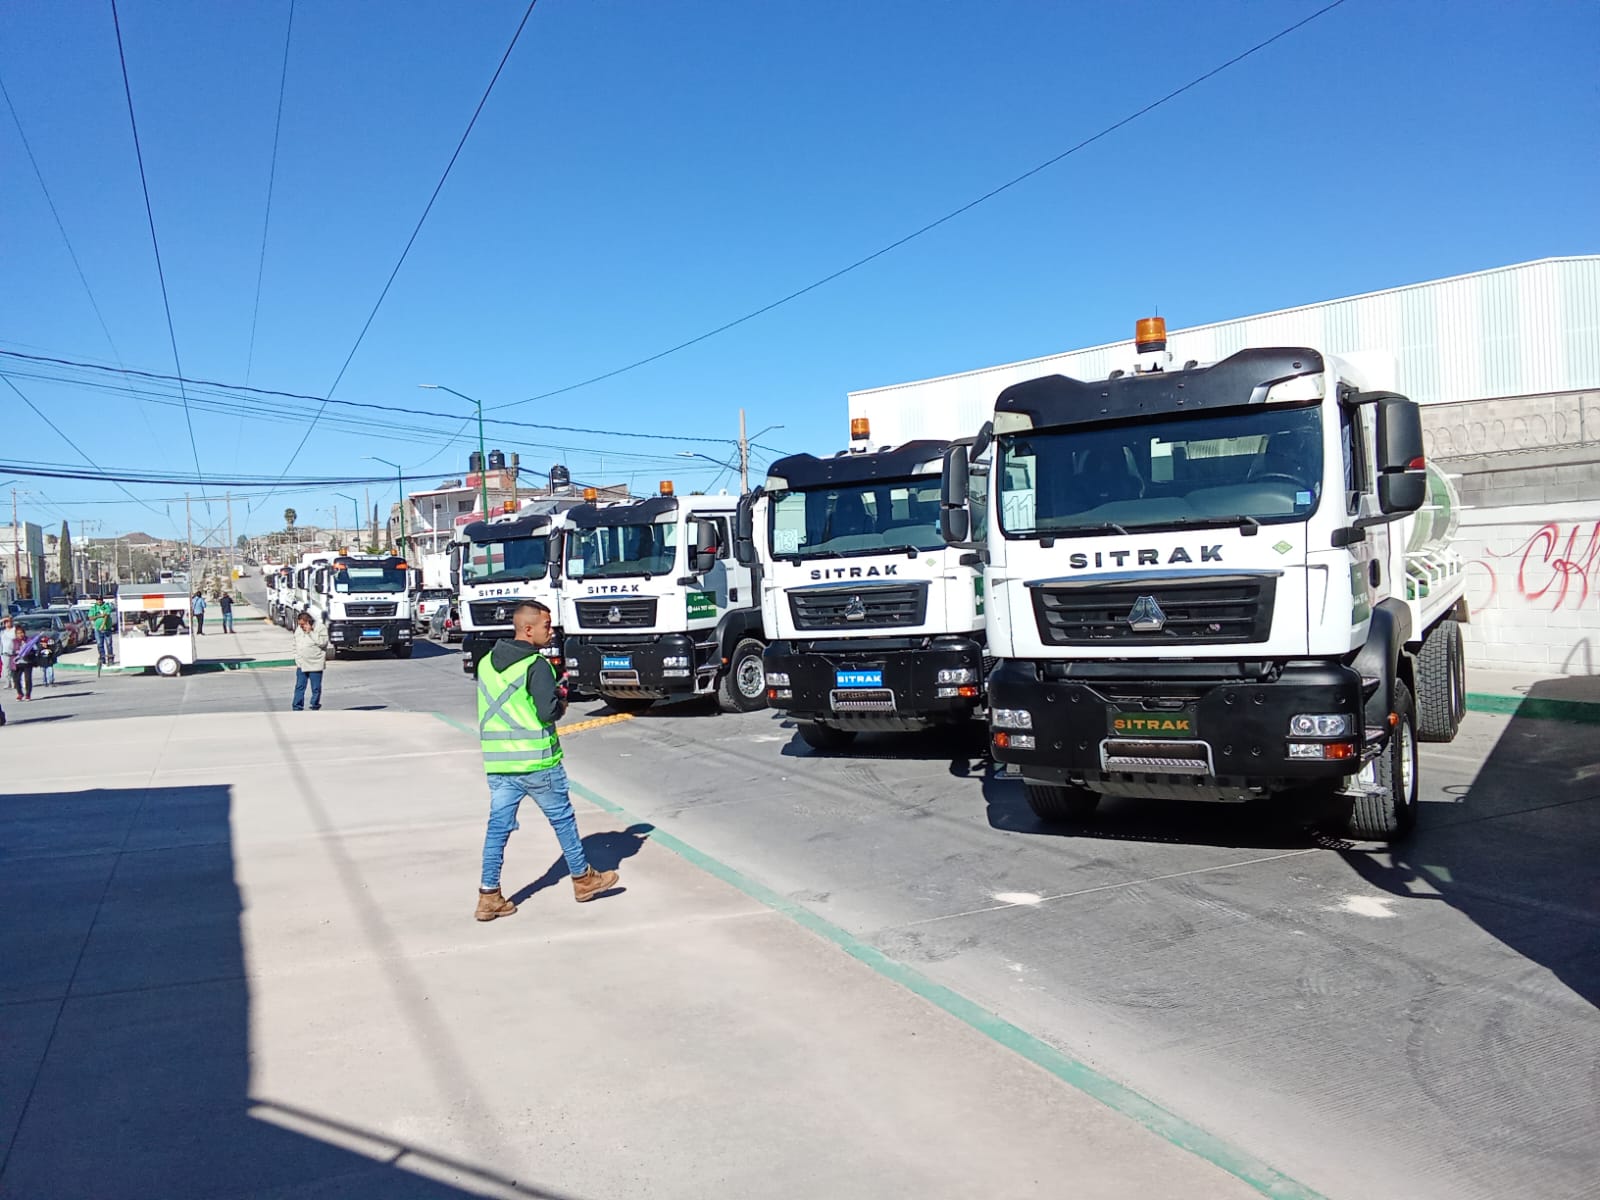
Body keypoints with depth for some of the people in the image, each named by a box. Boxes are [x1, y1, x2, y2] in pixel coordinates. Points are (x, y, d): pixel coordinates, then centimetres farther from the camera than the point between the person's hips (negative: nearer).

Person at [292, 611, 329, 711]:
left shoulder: (321, 628, -8)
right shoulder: (298, 629, 11)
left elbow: (322, 643, -20)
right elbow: (296, 645, 19)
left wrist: (310, 632, -20)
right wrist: (297, 659, 11)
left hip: (315, 664, -5)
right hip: (301, 665, 5)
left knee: (316, 688, 2)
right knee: (299, 687, 5)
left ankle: (315, 708, 12)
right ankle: (297, 708, 8)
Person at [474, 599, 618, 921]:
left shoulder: (486, 663, 9)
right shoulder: (536, 665, -15)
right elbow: (549, 711, -22)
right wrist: (561, 704, 2)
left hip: (497, 762, 6)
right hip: (537, 762, -6)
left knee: (498, 827, 8)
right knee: (562, 819, 11)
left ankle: (489, 896, 7)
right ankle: (583, 879, 26)